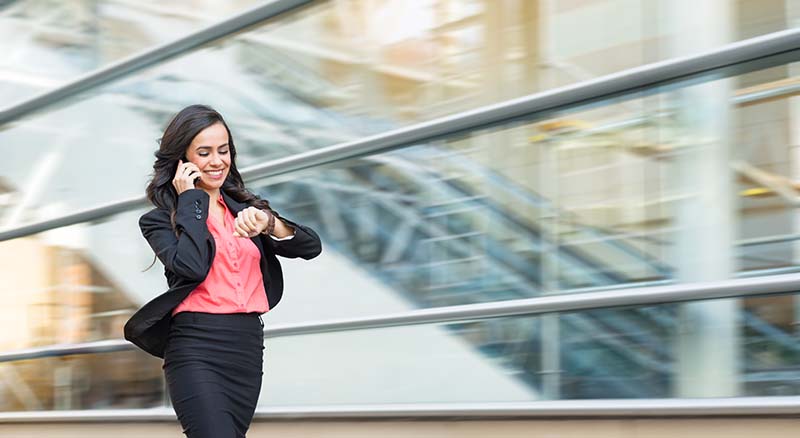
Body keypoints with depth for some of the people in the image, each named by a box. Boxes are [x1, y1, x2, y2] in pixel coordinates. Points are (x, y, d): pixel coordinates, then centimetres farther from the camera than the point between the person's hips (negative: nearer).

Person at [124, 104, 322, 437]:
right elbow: (192, 266, -17)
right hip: (196, 351, -5)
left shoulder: (245, 208, 16)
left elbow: (310, 246, 2)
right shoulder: (161, 219, 4)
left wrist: (267, 223, -17)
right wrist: (190, 200, -5)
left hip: (248, 350, 5)